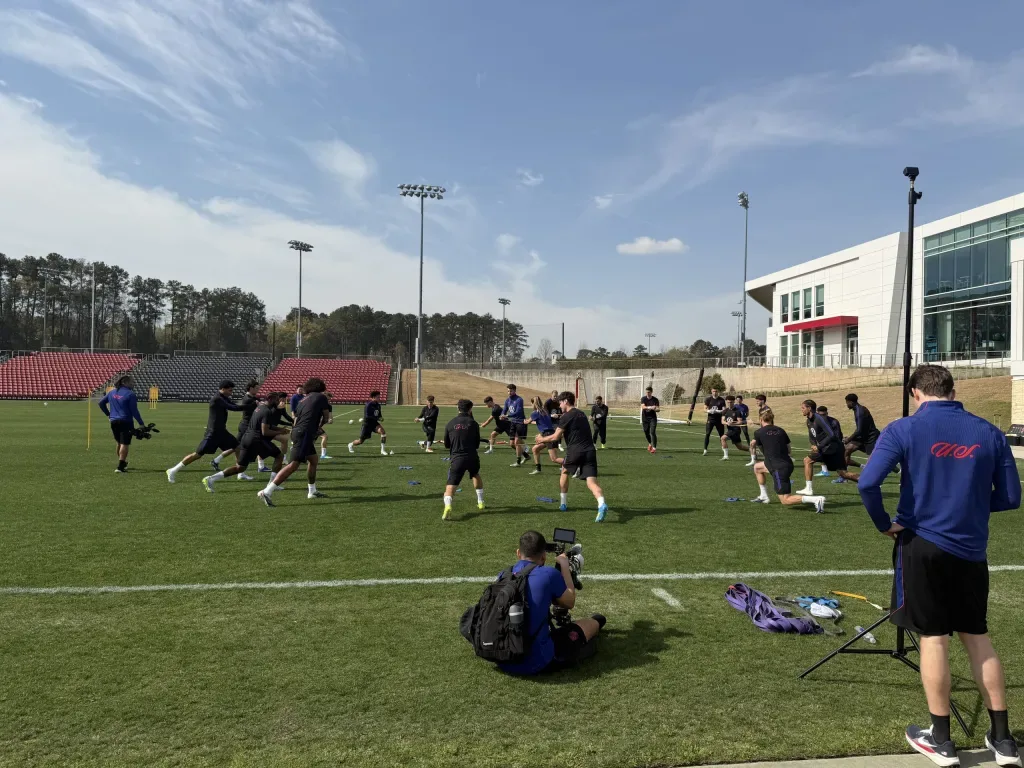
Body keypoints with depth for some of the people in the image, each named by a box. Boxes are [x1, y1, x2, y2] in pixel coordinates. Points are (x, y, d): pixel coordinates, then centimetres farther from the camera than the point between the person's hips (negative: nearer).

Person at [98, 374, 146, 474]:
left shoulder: (112, 392, 9)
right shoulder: (130, 394, -11)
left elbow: (101, 402, 17)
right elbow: (134, 411, -12)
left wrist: (108, 414, 24)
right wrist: (141, 423, -6)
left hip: (114, 422, 7)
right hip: (125, 422, -7)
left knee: (119, 443, 21)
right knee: (124, 444, -4)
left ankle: (122, 463, 35)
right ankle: (120, 467, -10)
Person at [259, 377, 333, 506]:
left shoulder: (303, 400, 22)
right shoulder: (321, 397, 4)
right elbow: (326, 417, 9)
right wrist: (319, 426, 28)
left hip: (297, 431, 9)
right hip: (305, 434, -9)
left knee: (313, 460, 21)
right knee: (293, 465, -14)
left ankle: (312, 492, 30)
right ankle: (267, 492, -22)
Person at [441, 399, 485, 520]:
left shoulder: (450, 424, 4)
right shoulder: (473, 423, 2)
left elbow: (446, 445, 14)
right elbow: (477, 444, 10)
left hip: (456, 459, -1)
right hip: (472, 457, 2)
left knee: (450, 486, -4)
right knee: (476, 475, 32)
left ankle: (448, 506, -31)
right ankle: (480, 502, 39)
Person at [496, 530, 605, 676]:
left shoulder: (502, 576, 1)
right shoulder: (549, 574, -13)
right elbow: (570, 603, 6)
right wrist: (564, 566, 15)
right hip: (536, 663, -5)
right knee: (597, 621, 19)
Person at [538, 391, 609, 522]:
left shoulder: (566, 416, -2)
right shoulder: (582, 414, 21)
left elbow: (556, 437, -3)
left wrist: (542, 439, 12)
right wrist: (563, 433, 40)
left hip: (575, 451, -5)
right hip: (590, 451, 5)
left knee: (564, 471, 25)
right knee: (591, 481, -7)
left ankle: (564, 503, 31)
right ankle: (601, 504, -35)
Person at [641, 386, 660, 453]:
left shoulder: (655, 399, -2)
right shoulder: (643, 399, -1)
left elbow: (658, 409, -8)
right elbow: (643, 407, -18)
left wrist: (655, 409, -32)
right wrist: (650, 407, -35)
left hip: (653, 418, -2)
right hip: (645, 418, 2)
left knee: (652, 432, -15)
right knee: (646, 432, 12)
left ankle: (654, 448, -15)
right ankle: (650, 443, 39)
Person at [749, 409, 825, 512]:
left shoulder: (759, 433, -5)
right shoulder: (780, 430, 9)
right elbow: (790, 450, 11)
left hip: (779, 468, -8)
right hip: (788, 464, 8)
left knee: (786, 500, -2)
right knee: (757, 467, 28)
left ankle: (817, 499, -19)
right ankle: (764, 496, 32)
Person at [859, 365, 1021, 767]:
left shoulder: (904, 429, -10)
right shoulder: (989, 432, 1)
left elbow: (867, 483, -21)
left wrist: (885, 524, -6)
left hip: (923, 544, -3)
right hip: (971, 549, 3)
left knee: (933, 638, 6)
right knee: (978, 637, 17)